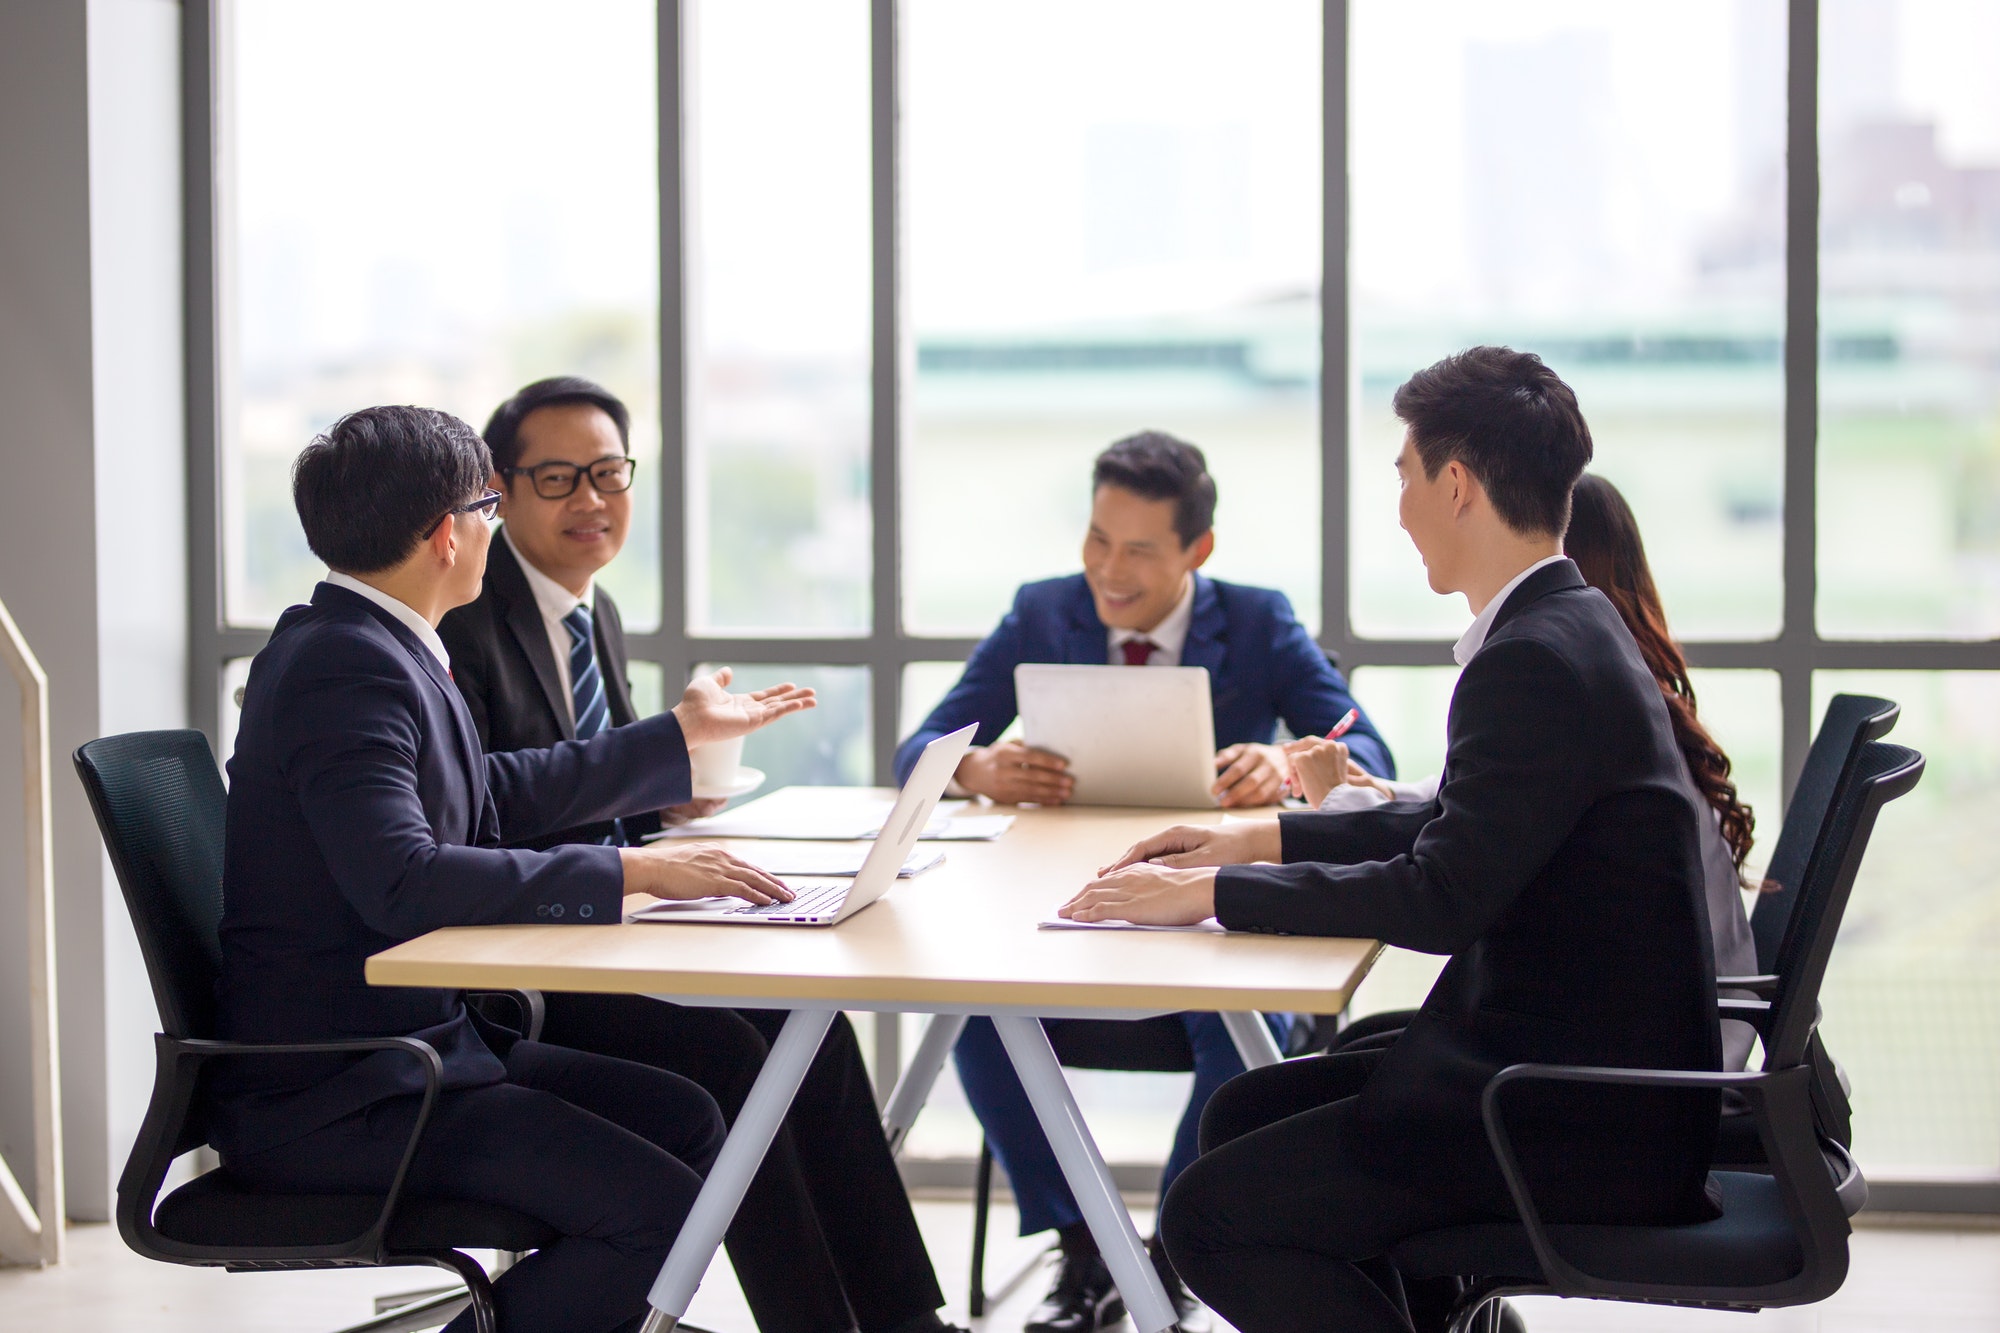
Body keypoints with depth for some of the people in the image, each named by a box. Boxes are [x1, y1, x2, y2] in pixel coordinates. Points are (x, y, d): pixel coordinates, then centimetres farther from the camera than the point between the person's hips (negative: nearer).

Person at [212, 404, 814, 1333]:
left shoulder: (365, 646, 13)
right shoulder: (347, 666, -19)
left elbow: (495, 796, 25)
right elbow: (401, 881, -31)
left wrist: (682, 733, 35)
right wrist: (627, 874, -27)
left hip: (411, 1039, 10)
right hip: (332, 1096, -10)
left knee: (685, 1121, 10)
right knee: (659, 1210, -20)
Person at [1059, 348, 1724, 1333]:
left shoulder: (1537, 661, -20)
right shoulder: (1569, 630, 11)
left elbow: (1439, 899, -23)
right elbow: (1458, 827, 23)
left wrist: (1207, 893, -16)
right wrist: (1258, 840, 18)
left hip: (1584, 1123, -10)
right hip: (1568, 1058, 10)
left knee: (1211, 1214, -12)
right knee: (1245, 1113, 16)